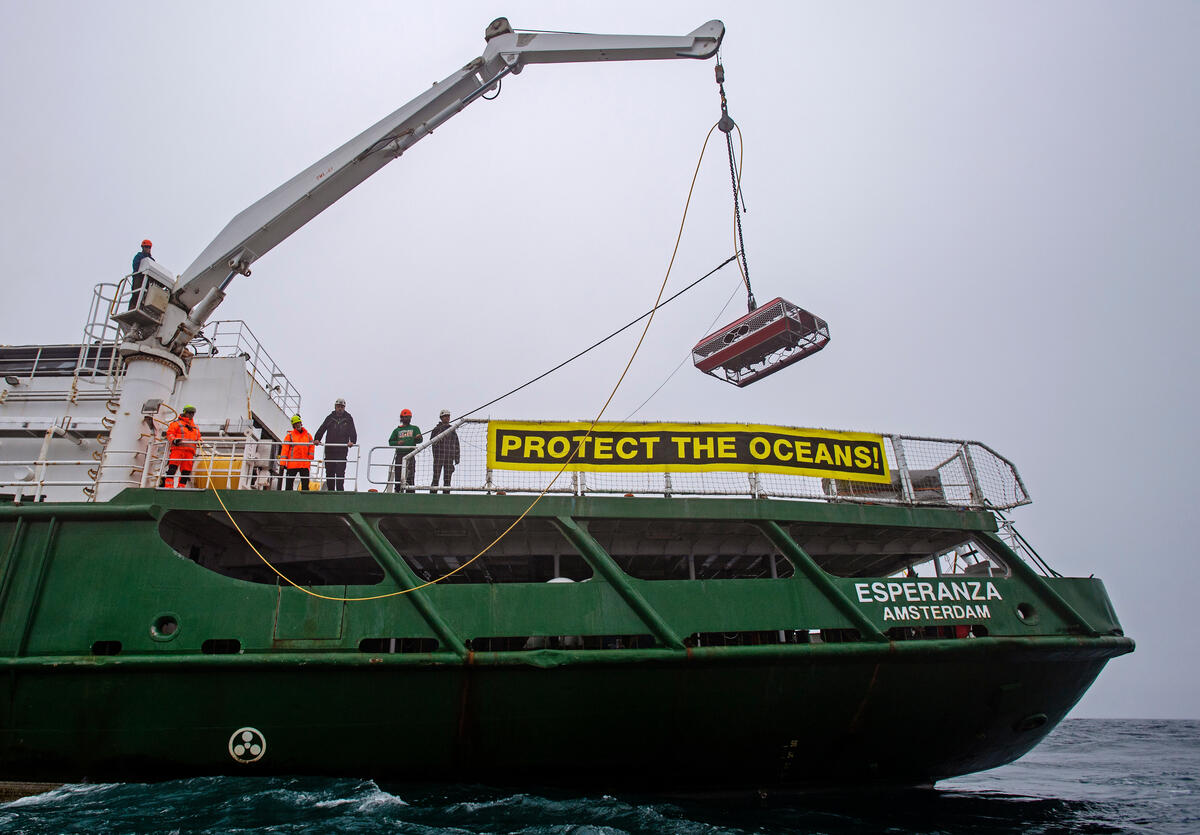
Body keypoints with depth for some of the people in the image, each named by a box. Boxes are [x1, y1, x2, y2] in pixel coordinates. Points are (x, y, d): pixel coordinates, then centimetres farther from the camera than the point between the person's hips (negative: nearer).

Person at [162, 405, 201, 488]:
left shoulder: (194, 426, 27)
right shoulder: (177, 423, 9)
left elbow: (198, 437, 28)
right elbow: (170, 433, 0)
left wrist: (199, 441, 6)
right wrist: (174, 440, -19)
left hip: (189, 451, 5)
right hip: (178, 449, -5)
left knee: (186, 471, 1)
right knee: (172, 468, -14)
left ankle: (181, 487, 3)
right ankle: (168, 485, -17)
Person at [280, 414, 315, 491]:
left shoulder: (308, 435, 13)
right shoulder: (289, 436, 5)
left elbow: (311, 447, 13)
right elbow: (285, 449, 0)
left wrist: (310, 458, -1)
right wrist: (282, 462, -8)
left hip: (305, 464, 2)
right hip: (292, 464, -2)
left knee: (305, 483, 0)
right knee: (288, 483, -1)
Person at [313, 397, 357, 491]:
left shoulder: (348, 418, 7)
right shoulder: (330, 418, 11)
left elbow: (353, 432, 0)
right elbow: (321, 429, 6)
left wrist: (352, 441, -18)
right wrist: (317, 439, -10)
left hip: (342, 450, -2)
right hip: (329, 449, 2)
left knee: (340, 472, -8)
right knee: (329, 472, 6)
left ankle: (340, 490, -6)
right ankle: (330, 490, 14)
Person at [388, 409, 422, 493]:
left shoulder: (415, 428, 15)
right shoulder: (397, 430, 17)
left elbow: (420, 440, 3)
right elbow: (390, 442, 14)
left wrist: (418, 438, -20)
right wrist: (397, 443, -6)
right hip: (400, 454, 1)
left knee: (410, 476, -7)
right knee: (398, 474, -1)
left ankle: (410, 492, -7)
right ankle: (397, 491, 5)